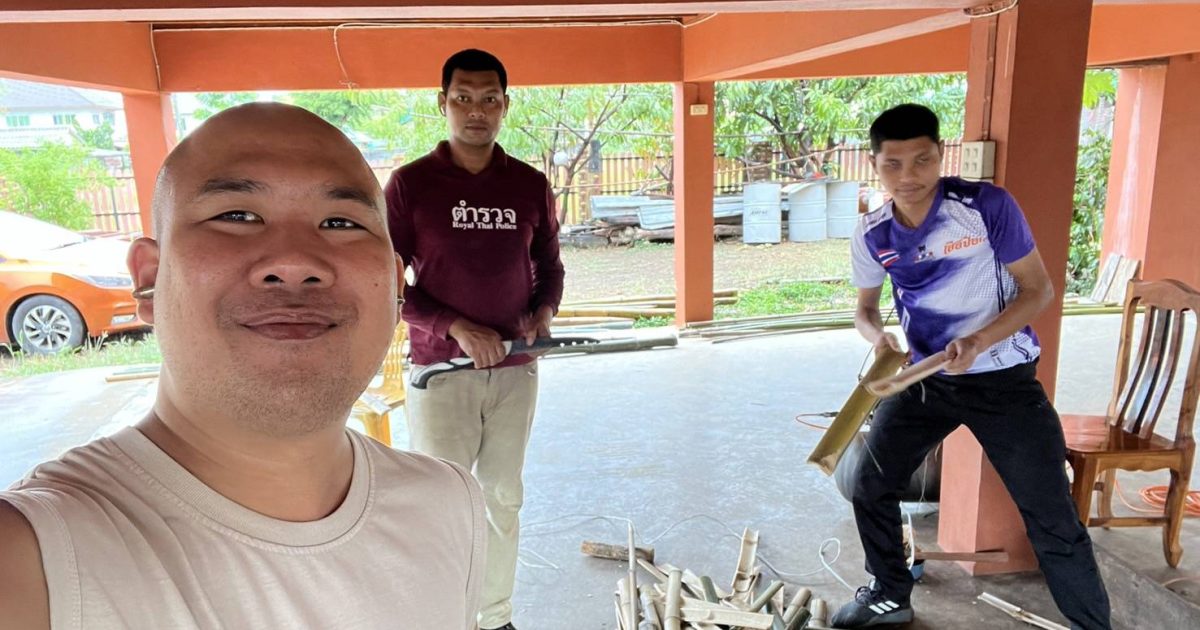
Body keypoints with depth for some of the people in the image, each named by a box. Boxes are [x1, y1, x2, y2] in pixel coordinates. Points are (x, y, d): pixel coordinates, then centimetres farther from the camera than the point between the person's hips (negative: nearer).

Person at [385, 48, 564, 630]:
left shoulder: (531, 185, 3)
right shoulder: (409, 183, -5)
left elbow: (549, 266, 13)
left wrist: (543, 311, -8)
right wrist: (455, 327, -19)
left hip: (516, 369, 3)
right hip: (440, 369, -3)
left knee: (503, 497, 14)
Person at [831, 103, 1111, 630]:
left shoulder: (988, 206, -18)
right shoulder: (871, 235, -7)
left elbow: (1038, 289, -10)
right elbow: (865, 309, 8)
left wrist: (979, 340, -25)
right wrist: (880, 338, -16)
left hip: (1003, 380, -4)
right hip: (924, 379, 4)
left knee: (1052, 519, 1)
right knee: (870, 485, 8)